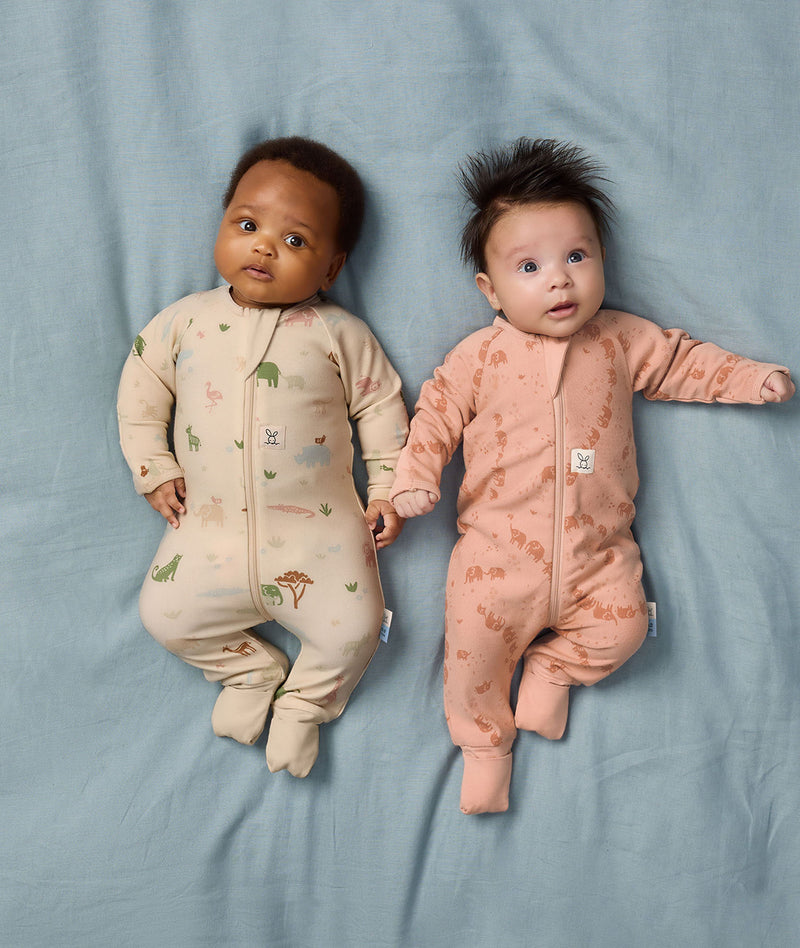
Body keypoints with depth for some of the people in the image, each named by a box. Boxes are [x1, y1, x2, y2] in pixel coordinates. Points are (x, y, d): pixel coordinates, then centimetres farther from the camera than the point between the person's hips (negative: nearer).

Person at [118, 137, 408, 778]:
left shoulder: (338, 334, -4)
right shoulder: (187, 320, 1)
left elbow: (380, 408, 4)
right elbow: (141, 386, 11)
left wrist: (390, 489, 0)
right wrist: (153, 470, 5)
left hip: (318, 531, -2)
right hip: (211, 527, 3)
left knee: (351, 630, -13)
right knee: (165, 613, -4)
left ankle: (304, 703, 19)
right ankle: (253, 670, 22)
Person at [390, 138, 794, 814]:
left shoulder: (621, 340, 6)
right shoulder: (480, 355, 0)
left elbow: (682, 362, 19)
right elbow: (437, 411, 4)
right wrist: (413, 477, -8)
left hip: (597, 549, 2)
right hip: (500, 549, -1)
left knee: (622, 626, -13)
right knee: (475, 639, -10)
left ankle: (554, 667, 18)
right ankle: (484, 738, 17)